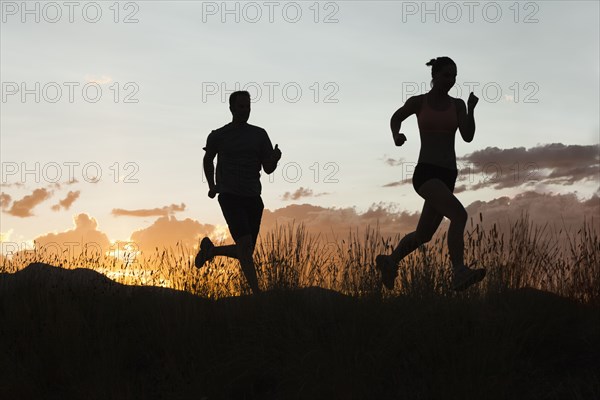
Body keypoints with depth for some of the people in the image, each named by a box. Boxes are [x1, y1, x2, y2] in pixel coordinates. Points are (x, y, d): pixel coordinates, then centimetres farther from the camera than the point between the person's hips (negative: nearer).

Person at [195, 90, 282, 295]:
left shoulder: (259, 134, 8)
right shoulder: (218, 136, 3)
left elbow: (268, 169, 5)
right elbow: (208, 160, 22)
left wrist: (275, 158, -16)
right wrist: (211, 185, 13)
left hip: (253, 198, 4)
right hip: (230, 197, -4)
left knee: (244, 252, 8)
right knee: (245, 244, -21)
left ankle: (210, 249, 36)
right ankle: (257, 293, -21)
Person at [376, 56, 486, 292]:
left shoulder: (457, 105, 11)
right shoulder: (418, 102, 4)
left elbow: (468, 137, -1)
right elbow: (395, 119, 23)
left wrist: (471, 109, -15)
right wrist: (396, 136, 2)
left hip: (447, 177, 6)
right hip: (425, 173, -6)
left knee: (424, 235, 16)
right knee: (459, 215, -29)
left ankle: (390, 261, 41)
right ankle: (459, 274, -36)